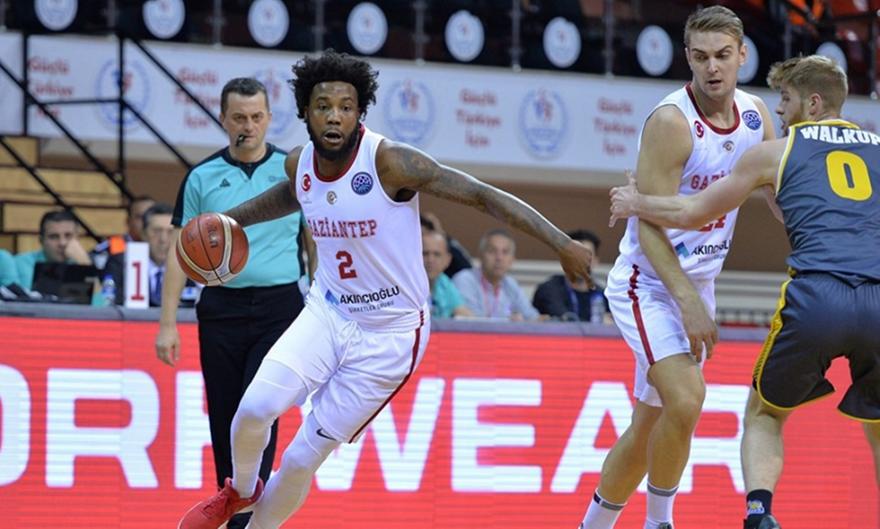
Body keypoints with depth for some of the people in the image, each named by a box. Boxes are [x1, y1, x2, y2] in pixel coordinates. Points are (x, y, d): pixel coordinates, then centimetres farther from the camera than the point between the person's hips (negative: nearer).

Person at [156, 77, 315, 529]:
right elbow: (180, 252, 5)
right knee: (223, 418, 5)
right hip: (220, 309, 2)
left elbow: (316, 245, 8)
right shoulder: (202, 177, 4)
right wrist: (168, 322, -1)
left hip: (278, 307, -2)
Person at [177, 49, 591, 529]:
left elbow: (484, 195, -23)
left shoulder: (388, 161, -22)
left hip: (390, 335, -4)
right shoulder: (299, 164, -3)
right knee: (256, 408, -18)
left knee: (303, 457, -3)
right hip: (327, 314, 4)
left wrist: (561, 244, -30)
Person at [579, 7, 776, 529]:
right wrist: (689, 302, -29)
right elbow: (651, 226, -22)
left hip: (697, 284, 7)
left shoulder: (755, 115, 1)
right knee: (685, 401, -25)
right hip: (649, 283, -7)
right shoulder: (671, 122, -21)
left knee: (650, 426, 12)